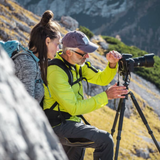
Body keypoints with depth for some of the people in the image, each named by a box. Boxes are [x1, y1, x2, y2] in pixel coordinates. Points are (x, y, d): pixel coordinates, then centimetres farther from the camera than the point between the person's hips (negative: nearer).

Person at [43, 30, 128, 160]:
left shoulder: (76, 64, 4)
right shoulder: (56, 72, -24)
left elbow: (101, 79, 9)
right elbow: (74, 108, -26)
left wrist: (112, 64, -12)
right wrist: (106, 96, -24)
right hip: (58, 126, -10)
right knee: (105, 140, -20)